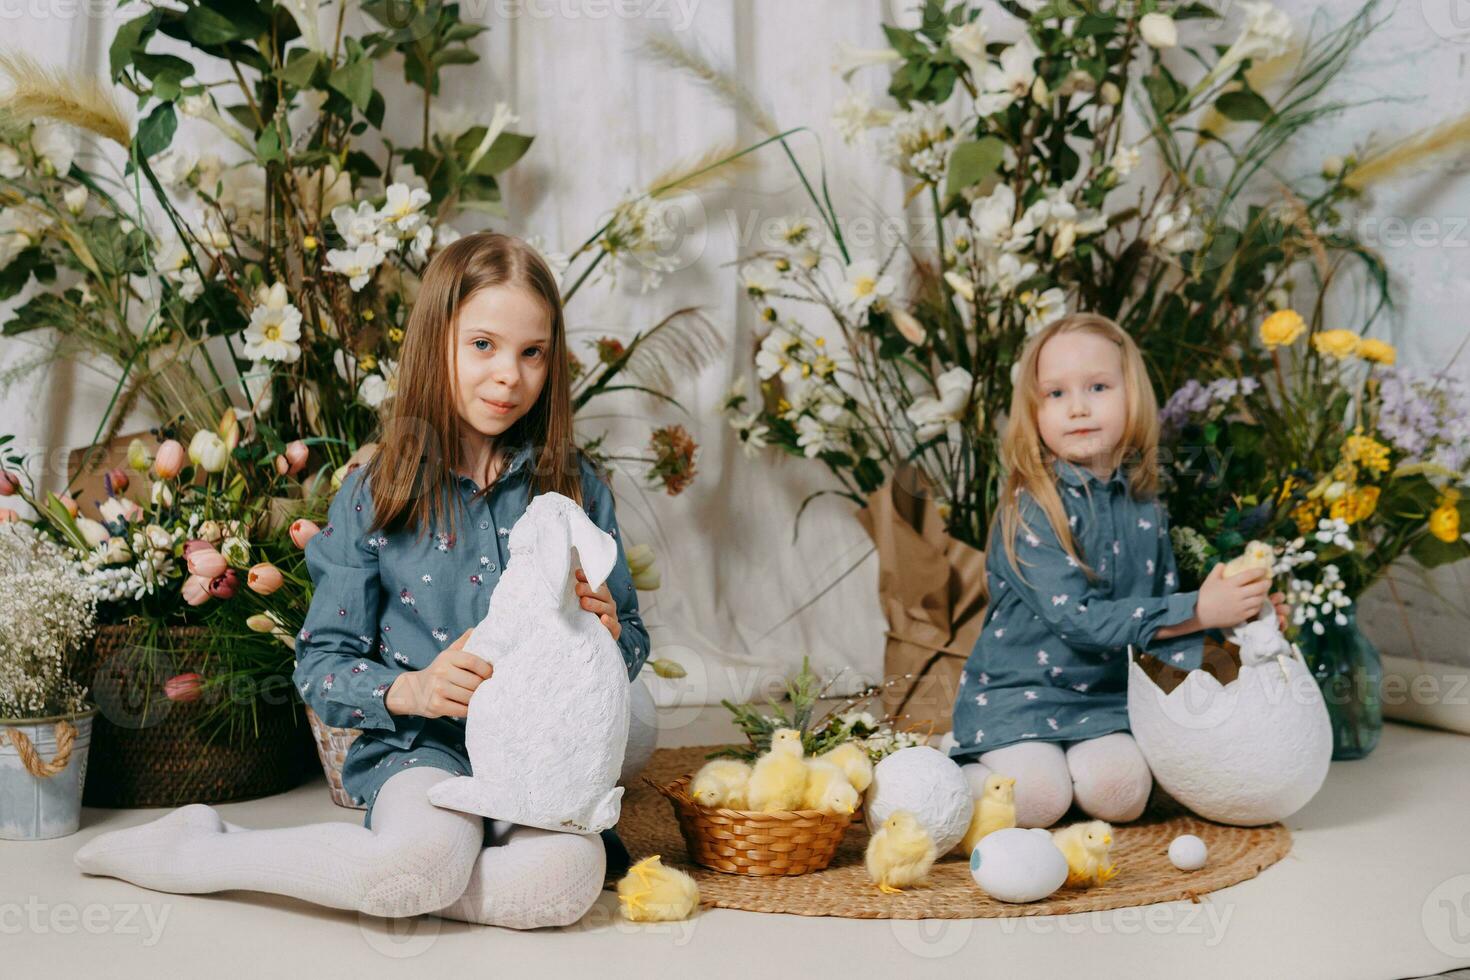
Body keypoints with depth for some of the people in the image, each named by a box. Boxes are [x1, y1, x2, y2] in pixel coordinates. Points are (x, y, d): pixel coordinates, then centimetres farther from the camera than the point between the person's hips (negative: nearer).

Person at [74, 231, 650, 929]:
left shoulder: (575, 486, 6)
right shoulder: (376, 494, 1)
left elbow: (631, 651, 14)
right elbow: (320, 665, 1)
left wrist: (609, 631, -10)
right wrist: (410, 689, -18)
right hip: (419, 742, -1)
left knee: (567, 873, -32)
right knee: (427, 857, -35)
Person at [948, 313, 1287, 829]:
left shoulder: (1144, 510, 3)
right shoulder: (1031, 509, -16)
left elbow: (1164, 618, 11)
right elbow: (1077, 618, -24)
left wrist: (1234, 619, -8)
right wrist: (1198, 610, -24)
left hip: (1103, 700, 4)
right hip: (1014, 693, -4)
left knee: (1120, 794, -22)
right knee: (1039, 798, -25)